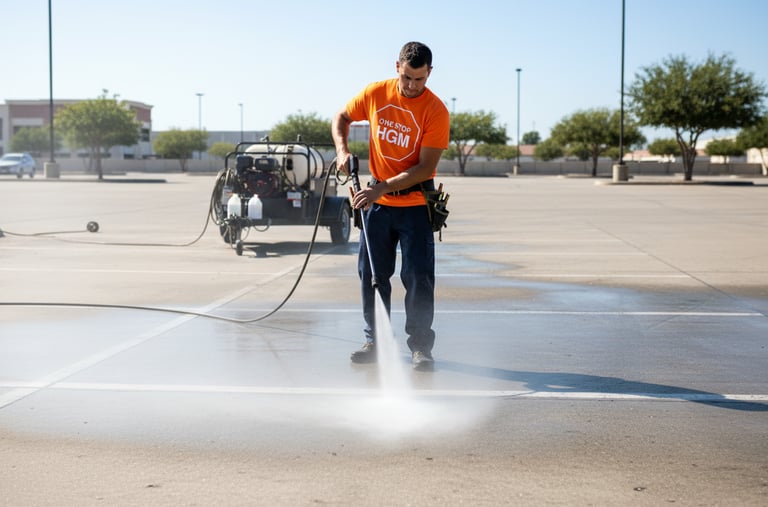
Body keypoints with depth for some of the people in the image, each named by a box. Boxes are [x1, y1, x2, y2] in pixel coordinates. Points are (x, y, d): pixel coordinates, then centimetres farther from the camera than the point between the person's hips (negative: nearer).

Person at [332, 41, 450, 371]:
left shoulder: (436, 111, -15)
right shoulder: (375, 93, -3)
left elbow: (426, 167, -18)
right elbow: (342, 117, 13)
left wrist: (382, 187, -25)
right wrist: (342, 149, -6)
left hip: (415, 204, -4)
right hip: (377, 203, 4)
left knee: (418, 277, -4)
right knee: (371, 274, 9)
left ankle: (420, 347, 5)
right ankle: (375, 341, 20)